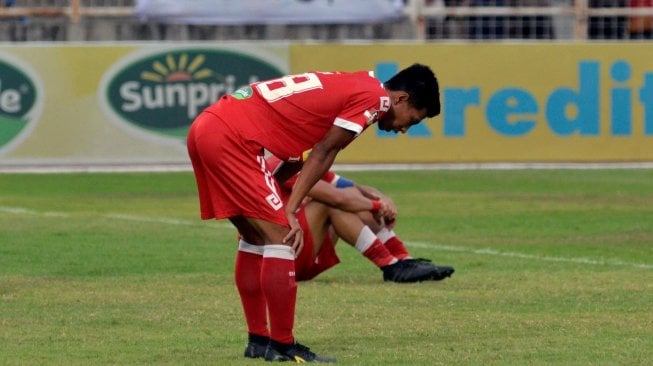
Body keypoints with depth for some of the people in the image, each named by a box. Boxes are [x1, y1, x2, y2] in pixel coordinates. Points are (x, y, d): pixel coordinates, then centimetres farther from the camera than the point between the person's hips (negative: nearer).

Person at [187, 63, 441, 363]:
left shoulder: (349, 87, 23)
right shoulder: (375, 97, -4)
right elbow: (323, 153, -6)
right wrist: (290, 212, -5)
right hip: (231, 137, -10)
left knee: (256, 236, 19)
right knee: (280, 236, -7)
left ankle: (258, 338, 25)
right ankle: (281, 346, -4)